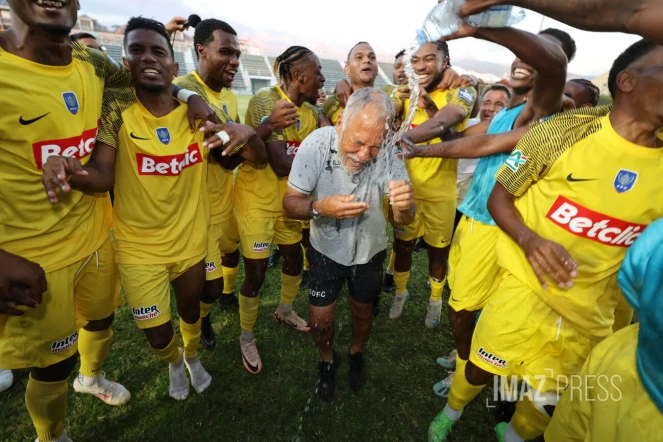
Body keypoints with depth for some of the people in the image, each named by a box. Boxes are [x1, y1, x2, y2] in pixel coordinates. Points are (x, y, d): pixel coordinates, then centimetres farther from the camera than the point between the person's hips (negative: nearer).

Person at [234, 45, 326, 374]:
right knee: (255, 273, 0)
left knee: (294, 256, 19)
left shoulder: (310, 110, 4)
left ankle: (285, 311, 47)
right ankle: (247, 339, 26)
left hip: (287, 198, 7)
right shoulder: (265, 101, -20)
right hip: (257, 199, -7)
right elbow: (281, 164, -27)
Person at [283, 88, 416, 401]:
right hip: (326, 250, -1)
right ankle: (328, 360, 42)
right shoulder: (317, 144, -27)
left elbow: (402, 219, -23)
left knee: (362, 313, 20)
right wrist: (320, 208, -42)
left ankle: (356, 354, 54)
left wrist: (404, 206, -47)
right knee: (320, 322, 6)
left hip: (369, 253, 1)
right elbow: (290, 203, -21)